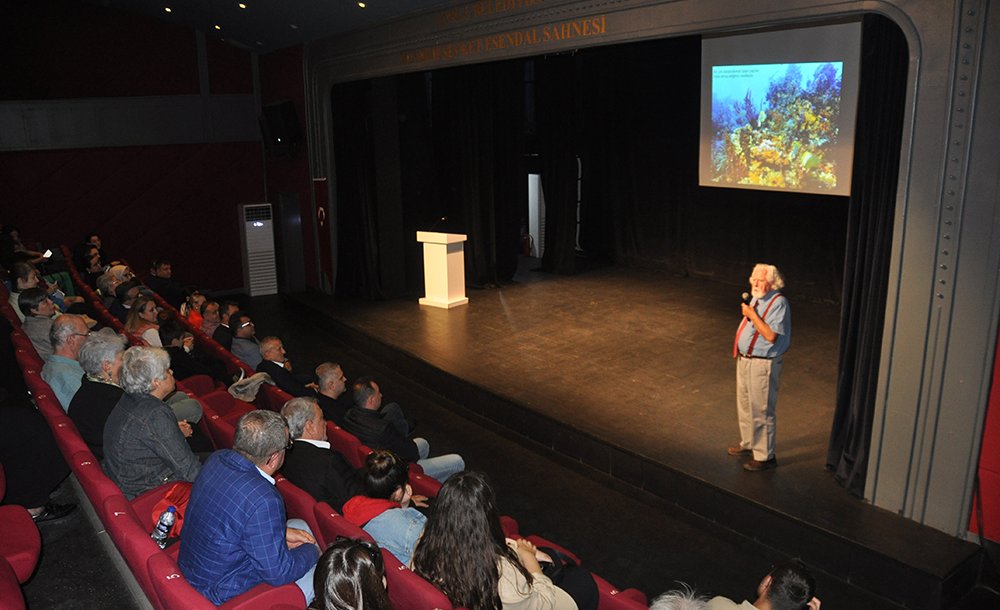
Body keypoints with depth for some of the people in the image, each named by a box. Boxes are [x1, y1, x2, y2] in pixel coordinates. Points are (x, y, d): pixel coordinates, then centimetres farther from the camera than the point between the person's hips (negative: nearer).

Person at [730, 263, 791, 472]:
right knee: (745, 406, 22)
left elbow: (771, 335, -26)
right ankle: (748, 443, 41)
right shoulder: (756, 299, 8)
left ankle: (764, 456, 13)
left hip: (763, 364, -9)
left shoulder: (779, 303, -19)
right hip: (745, 359, 9)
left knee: (761, 411, 0)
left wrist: (752, 315, -24)